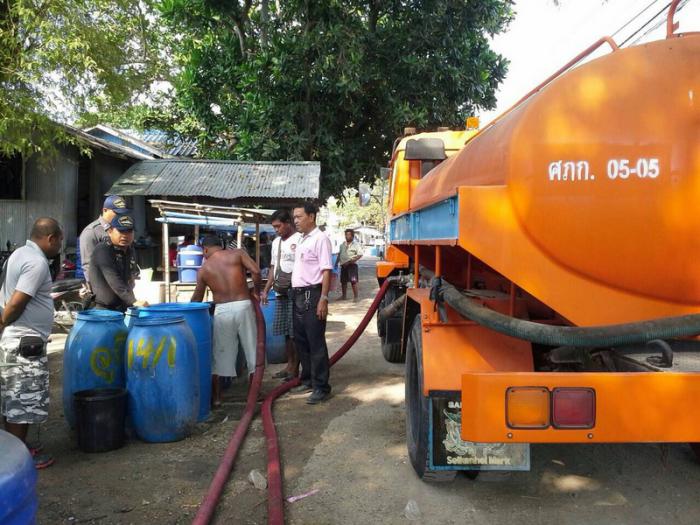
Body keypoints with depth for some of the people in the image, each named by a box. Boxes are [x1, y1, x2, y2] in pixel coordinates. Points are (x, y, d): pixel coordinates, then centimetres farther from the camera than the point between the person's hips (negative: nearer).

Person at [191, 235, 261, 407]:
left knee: (219, 354, 11)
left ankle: (215, 396, 18)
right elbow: (256, 271, -10)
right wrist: (255, 292, 4)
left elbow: (197, 299, 18)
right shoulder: (237, 254, 5)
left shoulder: (204, 269, 11)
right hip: (243, 306, -1)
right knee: (252, 349, 11)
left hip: (222, 311, 1)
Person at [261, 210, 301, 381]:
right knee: (285, 331, 12)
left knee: (295, 332, -3)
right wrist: (266, 290, 16)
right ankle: (289, 364, 22)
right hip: (281, 293, 8)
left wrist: (290, 280, -22)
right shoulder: (276, 242, 16)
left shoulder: (299, 240, -9)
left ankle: (295, 367, 5)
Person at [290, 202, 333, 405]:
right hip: (298, 295, 9)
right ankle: (308, 380, 28)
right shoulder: (301, 240, 16)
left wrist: (323, 299, -21)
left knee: (316, 343, -4)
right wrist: (295, 294, 16)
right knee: (301, 340, 15)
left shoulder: (320, 239, -11)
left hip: (312, 295, -9)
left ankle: (321, 387, 3)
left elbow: (326, 271, -16)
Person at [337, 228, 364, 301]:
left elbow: (360, 255, -12)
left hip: (352, 265, -6)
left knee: (353, 281, -10)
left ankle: (355, 297, -4)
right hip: (343, 265, 6)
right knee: (343, 281, 12)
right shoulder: (342, 245, 13)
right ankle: (344, 295, 25)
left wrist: (350, 261, -18)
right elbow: (339, 254, 20)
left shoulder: (356, 244, -5)